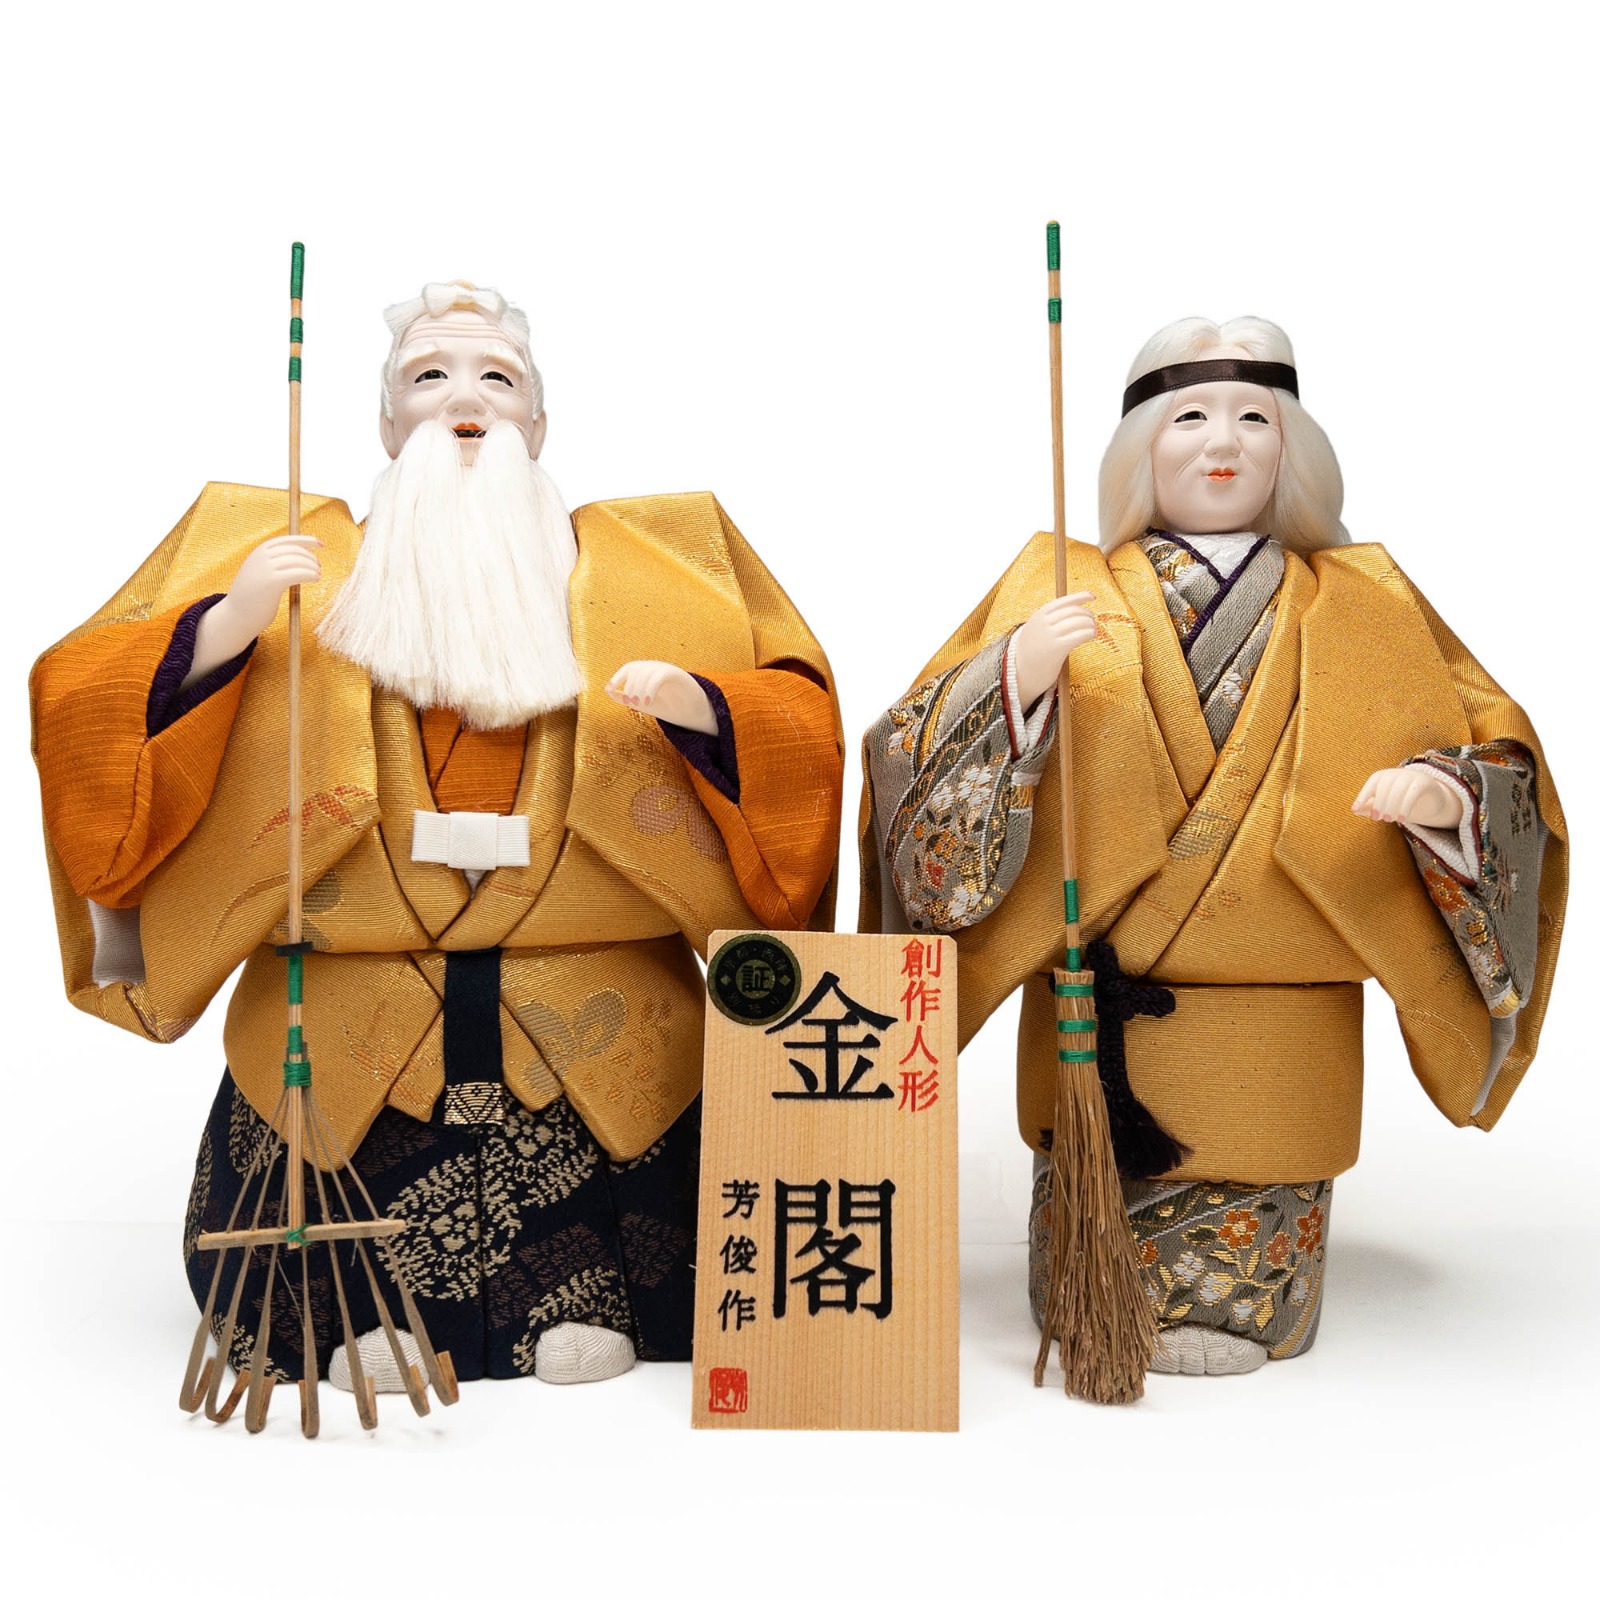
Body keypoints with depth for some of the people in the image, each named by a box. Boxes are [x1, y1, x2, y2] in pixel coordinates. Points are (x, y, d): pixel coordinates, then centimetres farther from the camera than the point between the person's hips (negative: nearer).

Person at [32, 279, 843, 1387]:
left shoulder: (657, 564, 13)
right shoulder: (281, 553, 11)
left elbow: (804, 722, 8)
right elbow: (84, 707, 4)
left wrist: (702, 708, -13)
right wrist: (223, 629, -14)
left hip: (601, 1041, 1)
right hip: (346, 1042, 0)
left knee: (592, 1343, -3)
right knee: (360, 1333, -5)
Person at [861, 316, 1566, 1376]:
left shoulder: (1365, 604, 11)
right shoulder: (1055, 588, 6)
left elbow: (1500, 748, 9)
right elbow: (916, 759, -2)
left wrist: (1448, 792, -14)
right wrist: (1016, 681, -21)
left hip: (1281, 1024, 1)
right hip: (1101, 1011, -1)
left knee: (1250, 1308, 4)